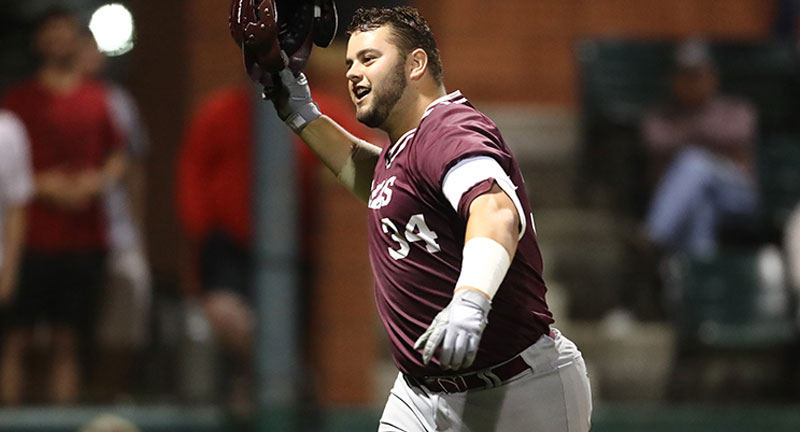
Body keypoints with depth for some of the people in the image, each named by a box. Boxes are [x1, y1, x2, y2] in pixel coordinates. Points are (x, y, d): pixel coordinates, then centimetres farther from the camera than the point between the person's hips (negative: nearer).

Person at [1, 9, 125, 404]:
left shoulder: (99, 100, 12)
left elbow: (117, 160, 17)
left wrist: (97, 181, -4)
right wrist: (45, 185, -13)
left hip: (84, 235, 3)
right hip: (33, 235, -3)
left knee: (69, 340, 4)